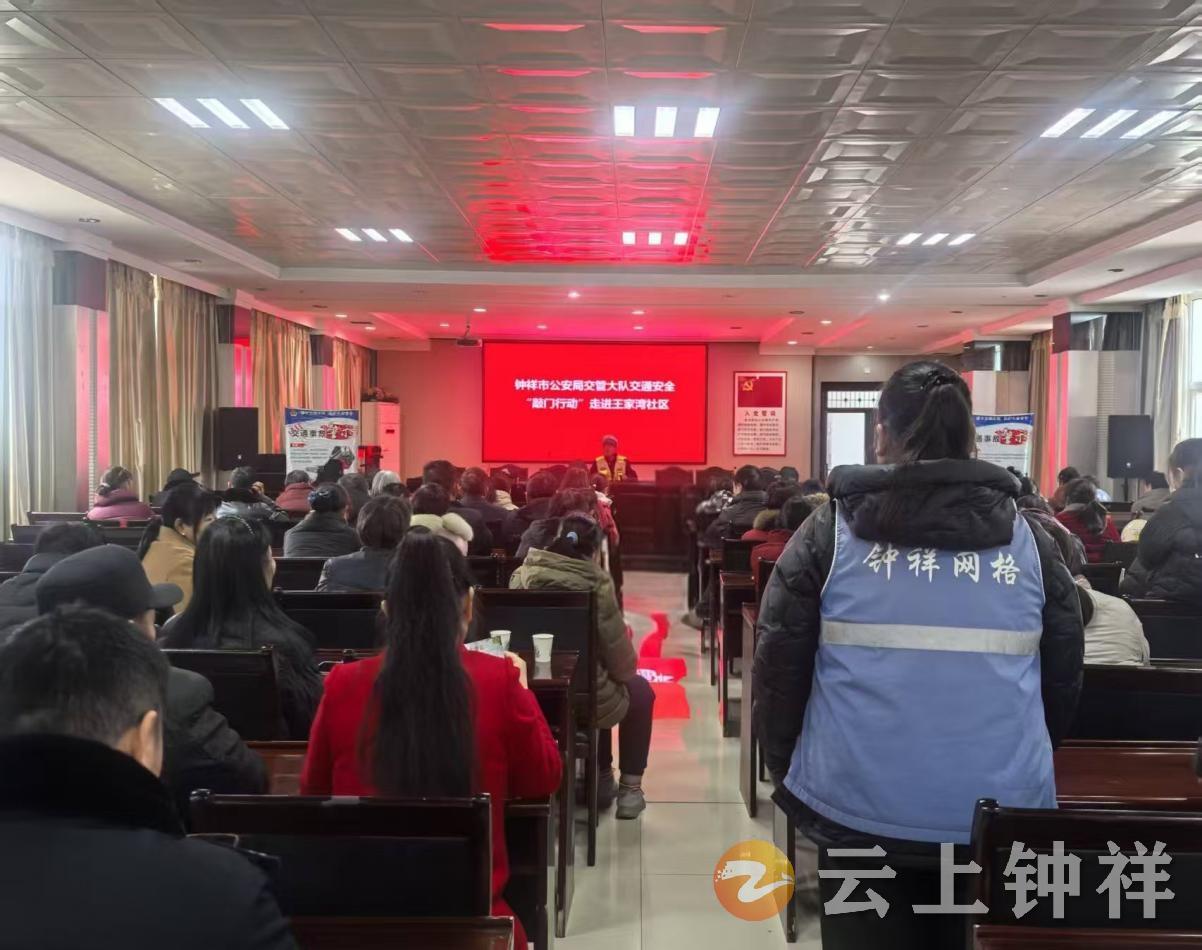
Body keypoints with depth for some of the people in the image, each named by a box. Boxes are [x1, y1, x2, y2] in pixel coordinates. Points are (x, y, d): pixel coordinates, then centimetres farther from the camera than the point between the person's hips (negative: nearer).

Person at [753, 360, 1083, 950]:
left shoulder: (831, 531, -5)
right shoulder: (1028, 539, 2)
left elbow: (779, 667, -4)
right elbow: (1063, 679, 8)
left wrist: (784, 768, 11)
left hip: (861, 807, -2)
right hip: (1002, 813, 3)